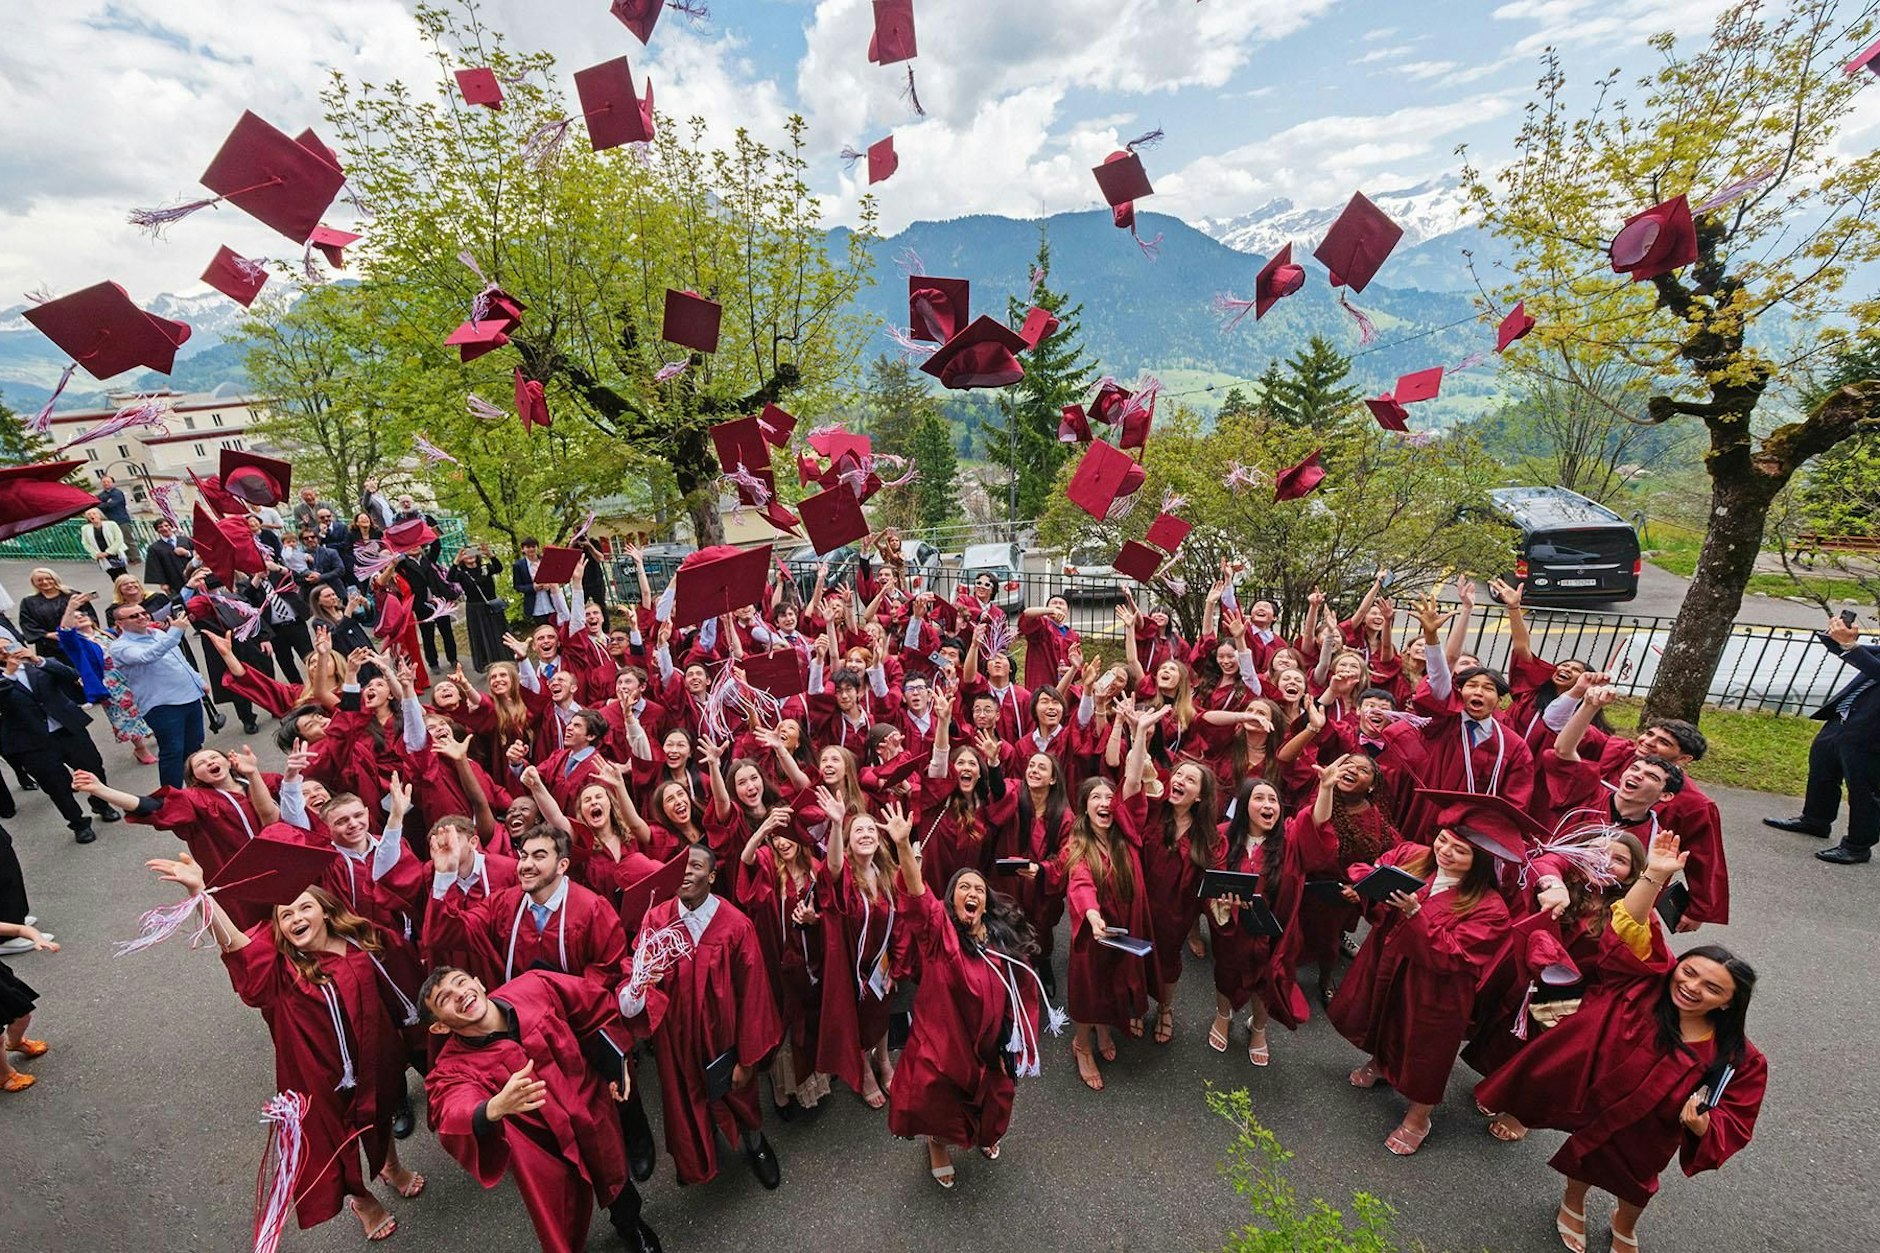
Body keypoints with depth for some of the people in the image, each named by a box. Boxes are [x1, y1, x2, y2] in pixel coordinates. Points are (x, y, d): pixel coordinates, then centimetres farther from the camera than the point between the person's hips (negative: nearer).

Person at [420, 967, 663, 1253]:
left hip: (597, 1122, 2)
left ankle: (630, 1224, 59)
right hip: (546, 1155, -2)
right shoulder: (453, 1069, -22)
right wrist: (495, 1108, -62)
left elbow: (597, 1004, -7)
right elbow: (455, 1119, -41)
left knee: (616, 1180, 25)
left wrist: (618, 1061, -5)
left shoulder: (532, 987, -21)